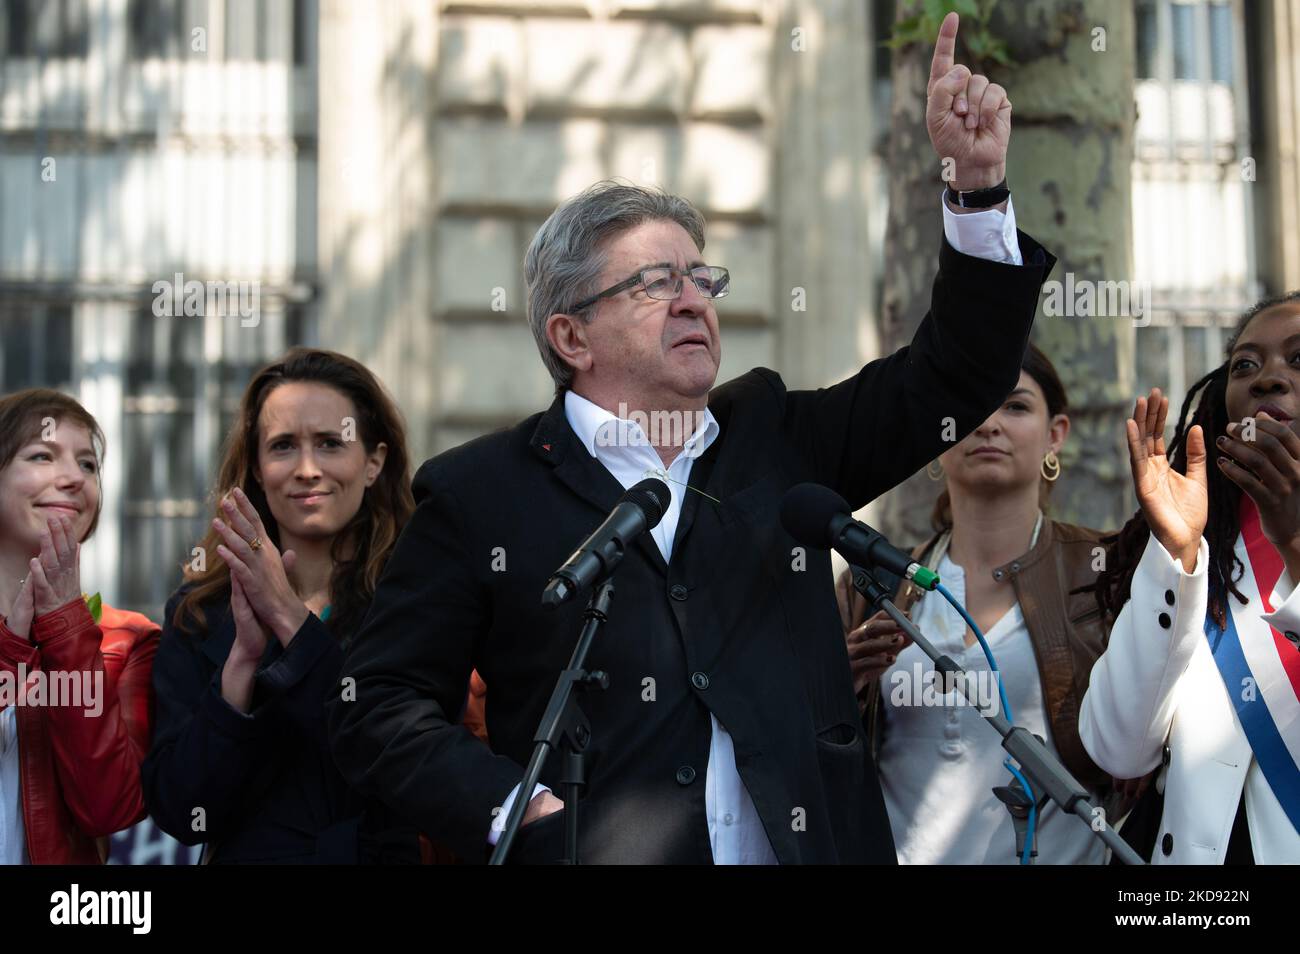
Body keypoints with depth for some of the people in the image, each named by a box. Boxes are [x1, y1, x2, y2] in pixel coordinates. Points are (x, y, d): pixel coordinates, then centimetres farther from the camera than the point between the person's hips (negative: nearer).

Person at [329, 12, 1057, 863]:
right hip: (599, 851, -3)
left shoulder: (774, 435, 10)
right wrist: (513, 812, -16)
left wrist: (979, 183, -4)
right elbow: (381, 707, -2)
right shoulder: (478, 493, -2)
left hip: (811, 839, 4)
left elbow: (952, 376, 7)